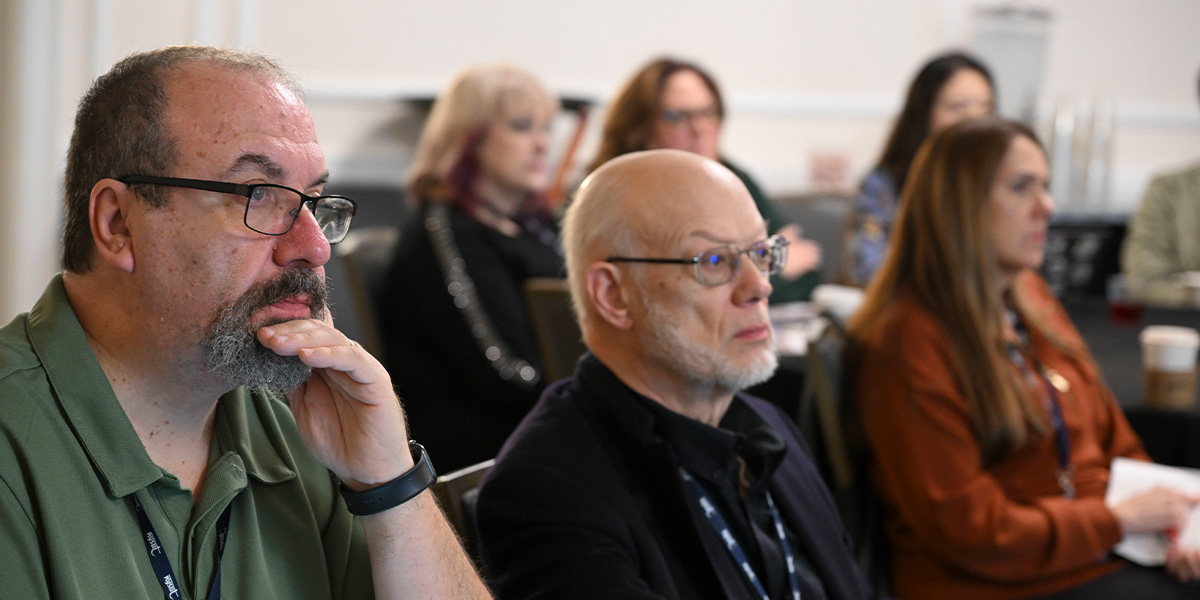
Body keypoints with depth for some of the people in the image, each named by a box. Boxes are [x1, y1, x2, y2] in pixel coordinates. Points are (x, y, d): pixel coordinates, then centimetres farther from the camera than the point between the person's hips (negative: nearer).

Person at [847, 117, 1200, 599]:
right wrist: (1120, 519, -9)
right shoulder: (908, 342, -13)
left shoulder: (1031, 297, 13)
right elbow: (967, 530, -14)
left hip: (1103, 555, 8)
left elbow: (1111, 435, 20)